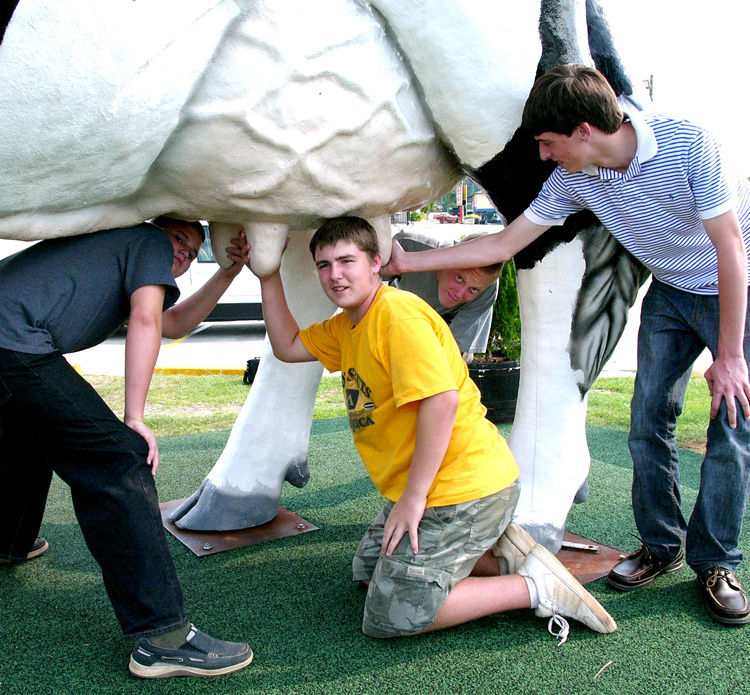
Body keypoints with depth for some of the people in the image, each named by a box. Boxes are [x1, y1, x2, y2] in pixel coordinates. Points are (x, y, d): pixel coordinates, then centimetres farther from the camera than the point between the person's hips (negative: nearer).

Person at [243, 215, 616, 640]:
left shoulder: (399, 312, -20)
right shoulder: (347, 325, 12)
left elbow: (441, 401, -27)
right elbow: (287, 346, 19)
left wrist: (413, 497, -23)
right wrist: (269, 275, 13)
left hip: (461, 489, -11)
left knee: (389, 619, -5)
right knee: (370, 571, 26)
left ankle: (535, 588, -2)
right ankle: (500, 553, 14)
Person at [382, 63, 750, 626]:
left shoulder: (686, 143, -28)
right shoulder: (573, 180, -13)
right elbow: (504, 244, -7)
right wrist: (408, 261, -9)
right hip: (670, 294, 4)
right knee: (649, 421, -1)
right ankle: (661, 546, 17)